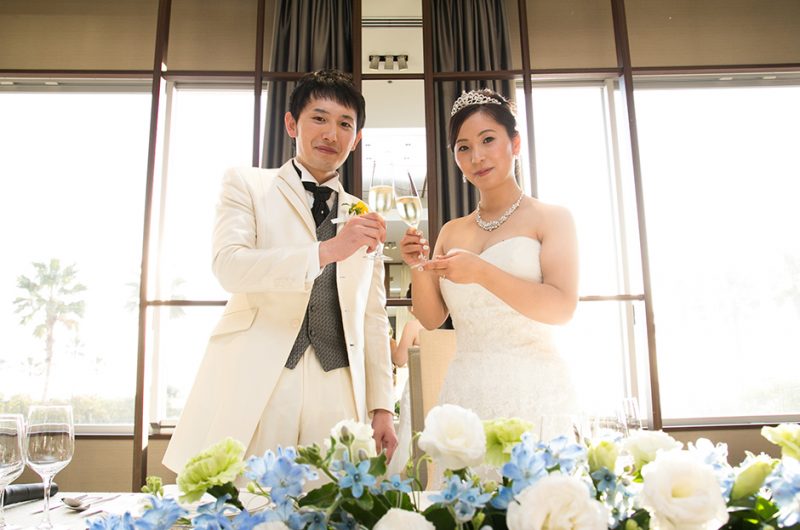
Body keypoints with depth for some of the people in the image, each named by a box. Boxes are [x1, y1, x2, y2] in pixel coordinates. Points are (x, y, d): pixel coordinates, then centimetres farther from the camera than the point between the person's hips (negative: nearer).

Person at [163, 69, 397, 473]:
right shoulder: (246, 184, 9)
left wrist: (382, 408, 9)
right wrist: (326, 250, -21)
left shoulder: (365, 219, 17)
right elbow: (228, 265, -9)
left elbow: (373, 319, 15)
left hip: (337, 395, 3)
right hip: (254, 387, -2)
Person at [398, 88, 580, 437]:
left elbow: (562, 307, -13)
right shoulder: (451, 232, 11)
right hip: (464, 395, 4)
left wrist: (481, 272, -23)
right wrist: (419, 270, -9)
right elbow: (432, 318, 9)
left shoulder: (551, 218, 0)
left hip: (533, 395, -3)